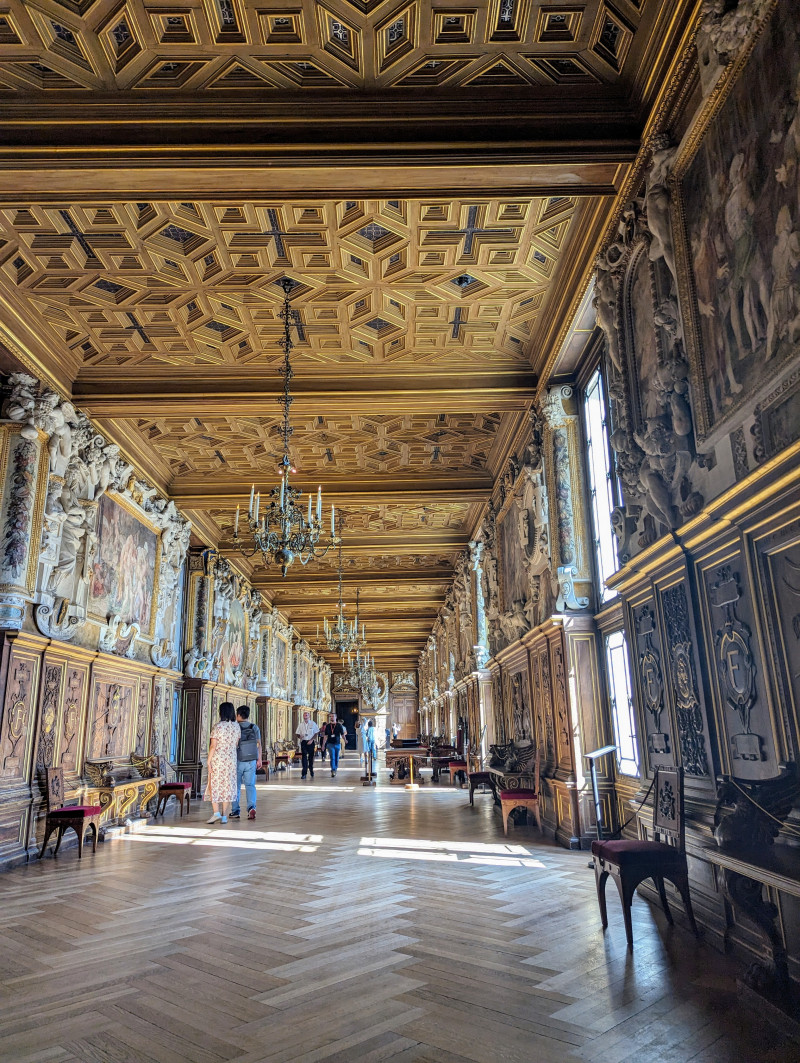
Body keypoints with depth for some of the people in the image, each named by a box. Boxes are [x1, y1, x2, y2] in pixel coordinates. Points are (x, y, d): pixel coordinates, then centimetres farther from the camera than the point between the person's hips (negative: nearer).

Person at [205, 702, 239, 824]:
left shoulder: (217, 727, -11)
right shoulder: (237, 726, 4)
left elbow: (213, 746, -12)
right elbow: (236, 744, 9)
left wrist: (208, 761, -8)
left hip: (217, 759, -4)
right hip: (231, 759, 4)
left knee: (215, 785, 7)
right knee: (228, 786, 7)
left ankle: (216, 813, -2)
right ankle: (224, 816, 9)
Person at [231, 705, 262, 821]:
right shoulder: (254, 728, 3)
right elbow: (259, 745, 4)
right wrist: (259, 760, 10)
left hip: (237, 761, -2)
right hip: (251, 761, 2)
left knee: (236, 786, 10)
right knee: (250, 785, 6)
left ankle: (235, 811, 16)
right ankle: (251, 807, -13)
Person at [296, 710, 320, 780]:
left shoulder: (313, 723, 0)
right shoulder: (300, 724, 5)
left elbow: (316, 733, 1)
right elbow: (297, 733, 8)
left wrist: (311, 740, -10)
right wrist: (299, 736, -15)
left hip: (311, 742, 0)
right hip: (303, 742, 0)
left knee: (311, 756, 9)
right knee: (304, 756, -8)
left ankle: (311, 770, 29)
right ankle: (304, 773, -9)